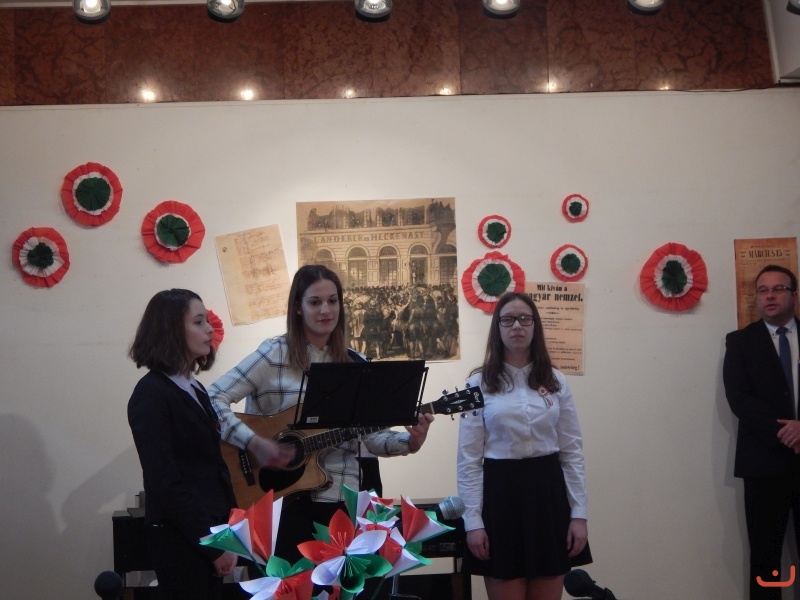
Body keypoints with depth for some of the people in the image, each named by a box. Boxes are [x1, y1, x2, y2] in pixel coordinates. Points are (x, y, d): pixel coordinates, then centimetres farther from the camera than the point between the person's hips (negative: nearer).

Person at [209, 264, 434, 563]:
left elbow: (372, 434, 8)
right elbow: (214, 399, -12)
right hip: (291, 499, -4)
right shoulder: (275, 354, -6)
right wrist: (254, 443, -22)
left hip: (349, 499, 4)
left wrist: (409, 441, -10)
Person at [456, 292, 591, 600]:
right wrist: (472, 521, -9)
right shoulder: (479, 383, -1)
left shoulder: (556, 382, 7)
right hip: (501, 492, -2)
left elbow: (572, 451, 7)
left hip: (548, 491, 2)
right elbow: (468, 458, -3)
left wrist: (579, 513, 0)